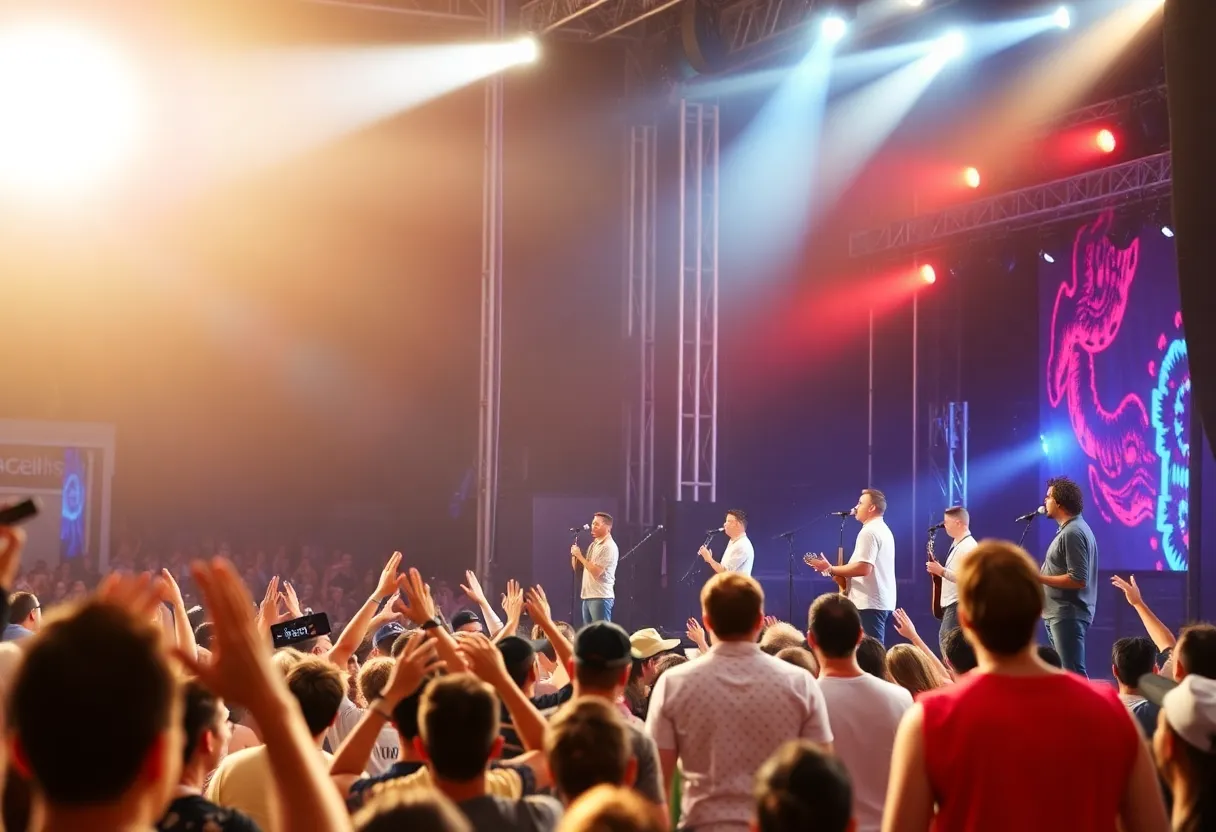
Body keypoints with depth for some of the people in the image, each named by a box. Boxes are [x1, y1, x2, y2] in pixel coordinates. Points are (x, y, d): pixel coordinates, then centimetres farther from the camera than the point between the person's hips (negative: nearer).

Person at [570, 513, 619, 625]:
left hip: (600, 597, -9)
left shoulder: (609, 547, -11)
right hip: (587, 596, 9)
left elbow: (596, 571, -19)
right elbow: (577, 568, 19)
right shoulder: (593, 544, 17)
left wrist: (580, 556, -11)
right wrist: (574, 555, 0)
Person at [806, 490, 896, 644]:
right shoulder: (884, 530, 19)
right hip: (884, 602, 10)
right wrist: (840, 573, 16)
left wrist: (830, 570, -15)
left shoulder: (869, 531, -13)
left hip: (870, 603, -10)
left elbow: (864, 568, -23)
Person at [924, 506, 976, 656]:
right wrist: (939, 570, 9)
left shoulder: (968, 547, -17)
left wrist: (941, 571, -23)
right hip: (951, 603, 10)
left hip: (958, 604, -10)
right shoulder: (957, 543, 15)